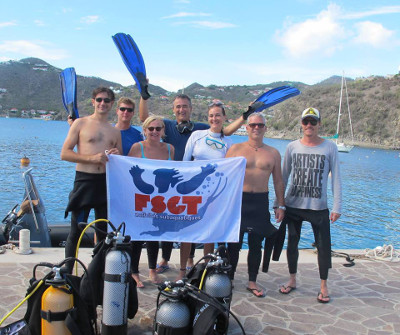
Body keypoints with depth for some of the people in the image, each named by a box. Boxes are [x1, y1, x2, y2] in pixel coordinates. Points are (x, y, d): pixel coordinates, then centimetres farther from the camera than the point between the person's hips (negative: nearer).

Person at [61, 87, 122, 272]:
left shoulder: (115, 131, 15)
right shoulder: (81, 123, 4)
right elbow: (65, 153, -4)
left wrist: (117, 156, -4)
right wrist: (92, 158, -16)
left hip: (106, 182, 4)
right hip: (84, 180, -4)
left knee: (104, 231, 8)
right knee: (76, 231, 1)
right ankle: (67, 272, 11)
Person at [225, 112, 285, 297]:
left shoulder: (273, 153, 9)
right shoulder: (236, 149, 3)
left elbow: (278, 181, 12)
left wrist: (281, 206, 7)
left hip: (261, 202, 2)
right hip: (238, 199, -1)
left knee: (256, 244, 8)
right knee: (234, 242, 3)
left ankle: (252, 281, 20)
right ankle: (229, 278, 17)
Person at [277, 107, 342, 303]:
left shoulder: (330, 147, -2)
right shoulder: (292, 147, 2)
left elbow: (336, 179, -1)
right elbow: (283, 176, 8)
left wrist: (337, 207, -5)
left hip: (319, 207, -1)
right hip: (293, 205, 2)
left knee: (323, 246, 3)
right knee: (292, 244, 10)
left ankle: (324, 286, 20)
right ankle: (292, 280, 29)